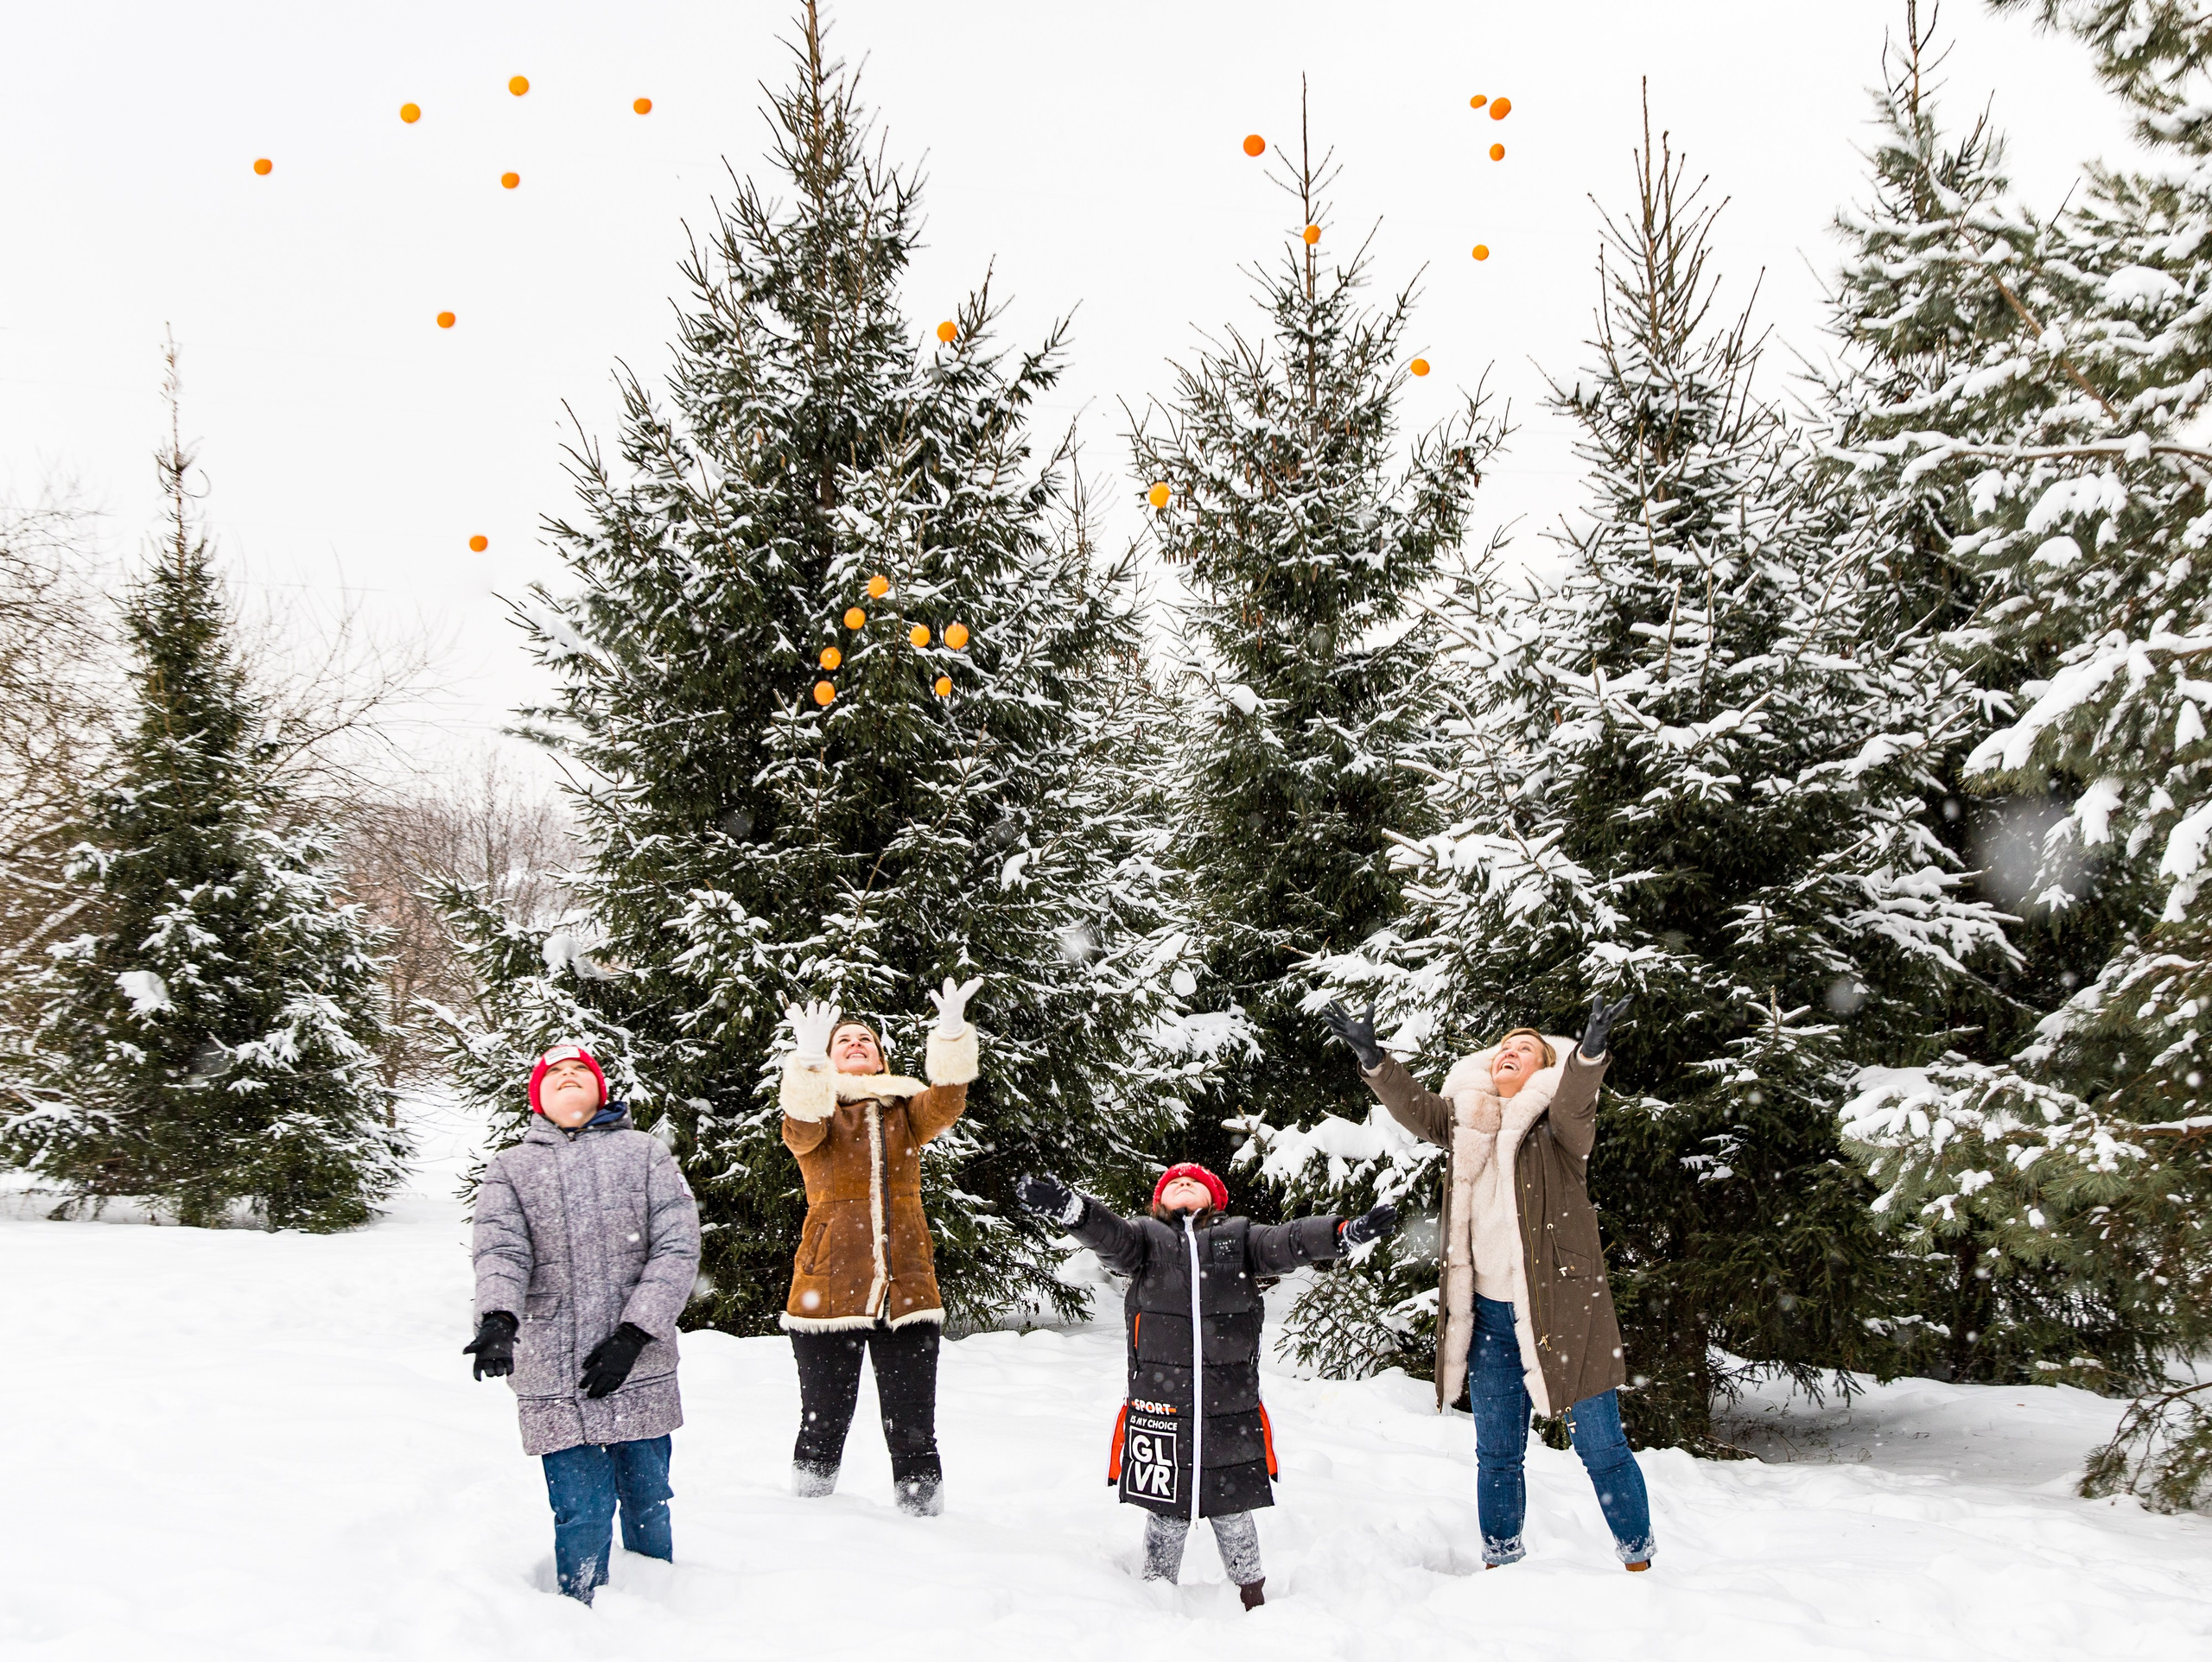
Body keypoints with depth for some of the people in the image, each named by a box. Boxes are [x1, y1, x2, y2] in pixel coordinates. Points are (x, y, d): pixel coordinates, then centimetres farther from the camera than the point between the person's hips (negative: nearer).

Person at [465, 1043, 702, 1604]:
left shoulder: (645, 1153, 9)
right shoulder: (509, 1168, 10)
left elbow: (678, 1249, 1)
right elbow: (500, 1251, -6)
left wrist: (632, 1335, -10)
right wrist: (497, 1320, -26)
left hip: (639, 1368, 1)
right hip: (553, 1375, -1)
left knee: (648, 1503, 9)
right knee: (582, 1511, -4)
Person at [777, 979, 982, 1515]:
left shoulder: (906, 1111, 14)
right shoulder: (816, 1112, 8)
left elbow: (945, 1105, -8)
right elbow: (801, 1131, -17)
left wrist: (951, 1037, -24)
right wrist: (809, 1061, -34)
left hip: (907, 1291, 2)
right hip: (829, 1290, -1)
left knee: (913, 1433, 1)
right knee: (823, 1427, 6)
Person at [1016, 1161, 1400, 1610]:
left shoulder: (1239, 1237, 11)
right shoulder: (1147, 1238, 8)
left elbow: (1289, 1242, -3)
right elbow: (1109, 1236, -11)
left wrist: (1347, 1231, -22)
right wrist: (1069, 1207, -34)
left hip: (1232, 1409, 1)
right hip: (1160, 1406, -1)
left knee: (1234, 1511, 8)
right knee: (1166, 1515, 6)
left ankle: (1253, 1600, 28)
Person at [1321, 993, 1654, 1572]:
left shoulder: (1559, 1123, -4)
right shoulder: (1466, 1122, 9)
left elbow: (1574, 1102, -24)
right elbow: (1413, 1107, -4)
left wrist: (1590, 1051, -45)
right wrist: (1371, 1056, -21)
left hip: (1561, 1309, -4)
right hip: (1489, 1315, 4)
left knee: (1601, 1447, 2)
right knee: (1497, 1453, 12)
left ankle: (1638, 1561, 17)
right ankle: (1500, 1564, 25)